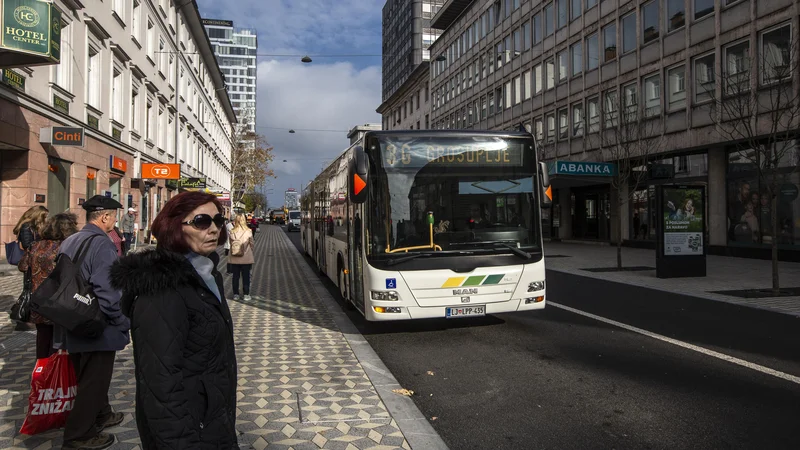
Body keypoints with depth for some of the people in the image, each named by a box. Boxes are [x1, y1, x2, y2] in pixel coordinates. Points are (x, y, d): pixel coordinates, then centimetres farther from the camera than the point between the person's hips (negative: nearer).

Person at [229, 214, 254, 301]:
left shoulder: (232, 232, -11)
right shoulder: (248, 232, -13)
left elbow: (231, 244, -3)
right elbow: (251, 244, -3)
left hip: (234, 258, 1)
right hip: (246, 258, -1)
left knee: (235, 276, 14)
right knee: (246, 276, 11)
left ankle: (235, 294, 20)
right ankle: (246, 294, 17)